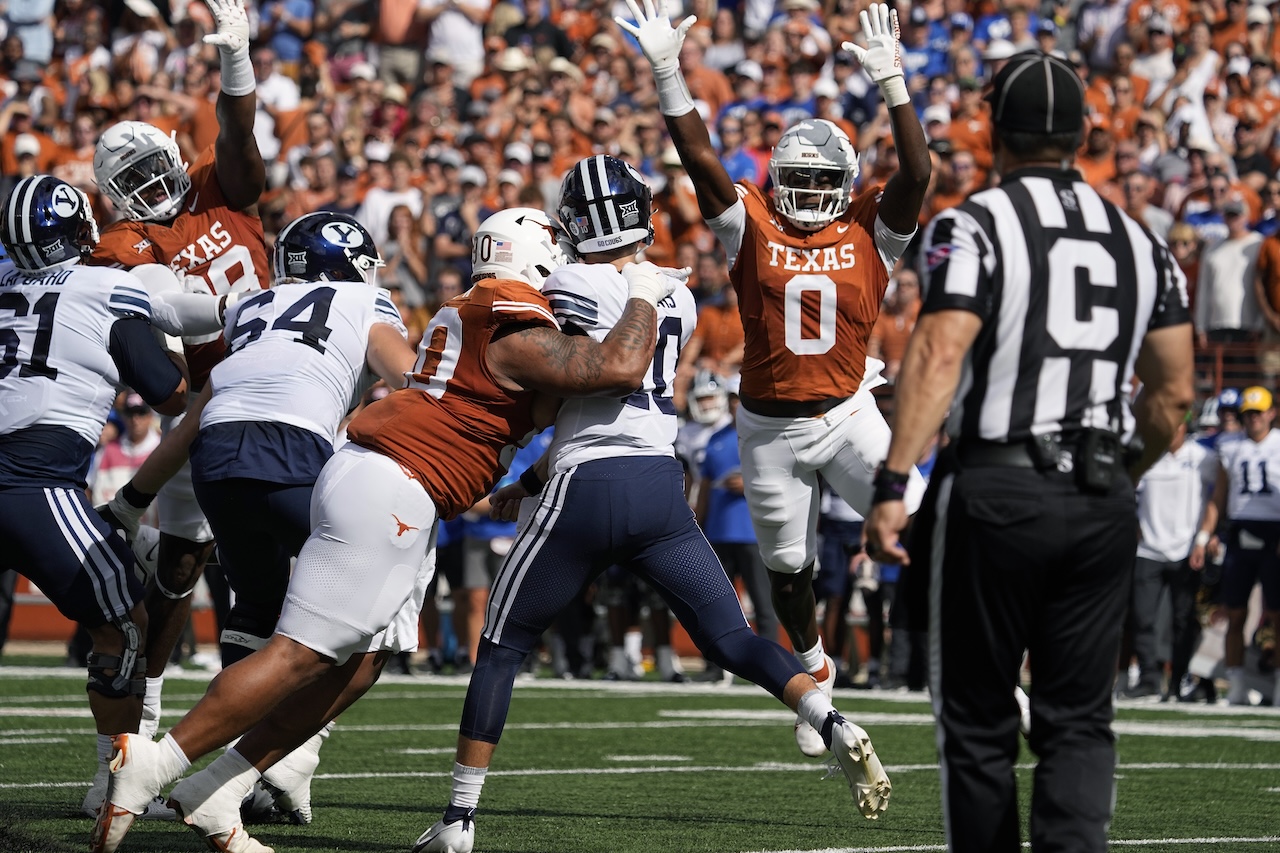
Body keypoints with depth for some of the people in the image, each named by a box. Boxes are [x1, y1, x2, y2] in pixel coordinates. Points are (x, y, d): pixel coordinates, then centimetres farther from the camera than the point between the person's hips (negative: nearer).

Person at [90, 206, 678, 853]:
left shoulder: (468, 312, 19)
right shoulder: (516, 327, -10)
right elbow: (619, 369, -18)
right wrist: (643, 298, -3)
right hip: (387, 491, -10)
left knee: (358, 665, 11)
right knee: (300, 655, -9)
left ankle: (213, 797, 11)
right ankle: (148, 765, -10)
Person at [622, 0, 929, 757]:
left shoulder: (871, 232, -3)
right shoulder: (752, 226, -4)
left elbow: (916, 173, -17)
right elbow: (699, 157, -14)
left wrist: (892, 84, -27)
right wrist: (668, 74, -25)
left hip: (849, 414, -1)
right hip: (771, 429, 1)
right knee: (789, 566, 16)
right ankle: (814, 672, 40)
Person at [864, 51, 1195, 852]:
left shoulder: (974, 226, -5)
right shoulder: (1140, 242, 12)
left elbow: (939, 356, -17)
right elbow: (1175, 393, 12)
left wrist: (892, 486, -18)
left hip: (997, 489, -4)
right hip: (1102, 502, 4)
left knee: (979, 724, 7)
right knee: (1080, 723, 6)